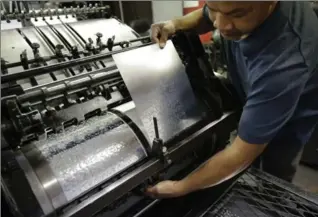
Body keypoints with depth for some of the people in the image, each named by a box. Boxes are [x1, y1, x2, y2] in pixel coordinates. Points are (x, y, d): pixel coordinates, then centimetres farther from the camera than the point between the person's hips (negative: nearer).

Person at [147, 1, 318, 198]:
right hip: (251, 102, 6)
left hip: (286, 124, -5)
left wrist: (179, 188, -28)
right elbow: (204, 16, 0)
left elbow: (242, 154, -38)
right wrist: (175, 24, -23)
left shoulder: (283, 61, -47)